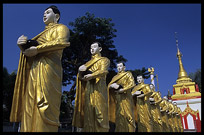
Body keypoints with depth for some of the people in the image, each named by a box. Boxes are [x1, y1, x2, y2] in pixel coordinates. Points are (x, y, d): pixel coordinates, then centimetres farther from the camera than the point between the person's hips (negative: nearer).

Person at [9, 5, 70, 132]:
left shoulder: (61, 28, 12)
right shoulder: (42, 33, 34)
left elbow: (63, 42, -12)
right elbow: (31, 50, 26)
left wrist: (37, 49, -13)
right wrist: (23, 45, 3)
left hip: (47, 69, -7)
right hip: (33, 73, 8)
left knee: (43, 107, -16)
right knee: (30, 107, 0)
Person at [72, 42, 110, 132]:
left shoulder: (104, 60, 13)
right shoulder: (88, 62, 27)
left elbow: (103, 71, -8)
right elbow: (80, 76, 17)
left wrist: (91, 76, -24)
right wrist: (80, 70, -6)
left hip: (98, 88, -4)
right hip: (87, 89, 5)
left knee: (98, 111, -12)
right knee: (88, 112, -3)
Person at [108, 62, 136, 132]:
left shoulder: (128, 74, 9)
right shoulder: (115, 77, 23)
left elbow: (132, 84, -6)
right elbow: (109, 85, 13)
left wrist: (122, 89, -17)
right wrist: (112, 86, -11)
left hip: (125, 97, -4)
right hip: (117, 98, 4)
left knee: (126, 114, -8)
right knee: (119, 115, -1)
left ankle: (129, 130, -6)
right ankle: (120, 130, 1)